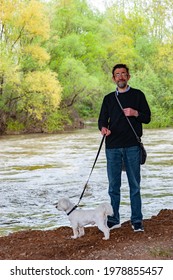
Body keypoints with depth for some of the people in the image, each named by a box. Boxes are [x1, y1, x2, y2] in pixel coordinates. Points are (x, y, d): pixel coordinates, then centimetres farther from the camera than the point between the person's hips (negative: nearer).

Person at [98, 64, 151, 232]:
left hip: (132, 146, -2)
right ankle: (114, 220, 12)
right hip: (113, 147, 2)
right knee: (113, 185, 4)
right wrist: (103, 128, -11)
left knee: (134, 185, 0)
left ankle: (137, 221, 6)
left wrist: (135, 113, -15)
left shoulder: (137, 95, 8)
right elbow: (102, 120, 12)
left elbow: (147, 117, 6)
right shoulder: (109, 98, 15)